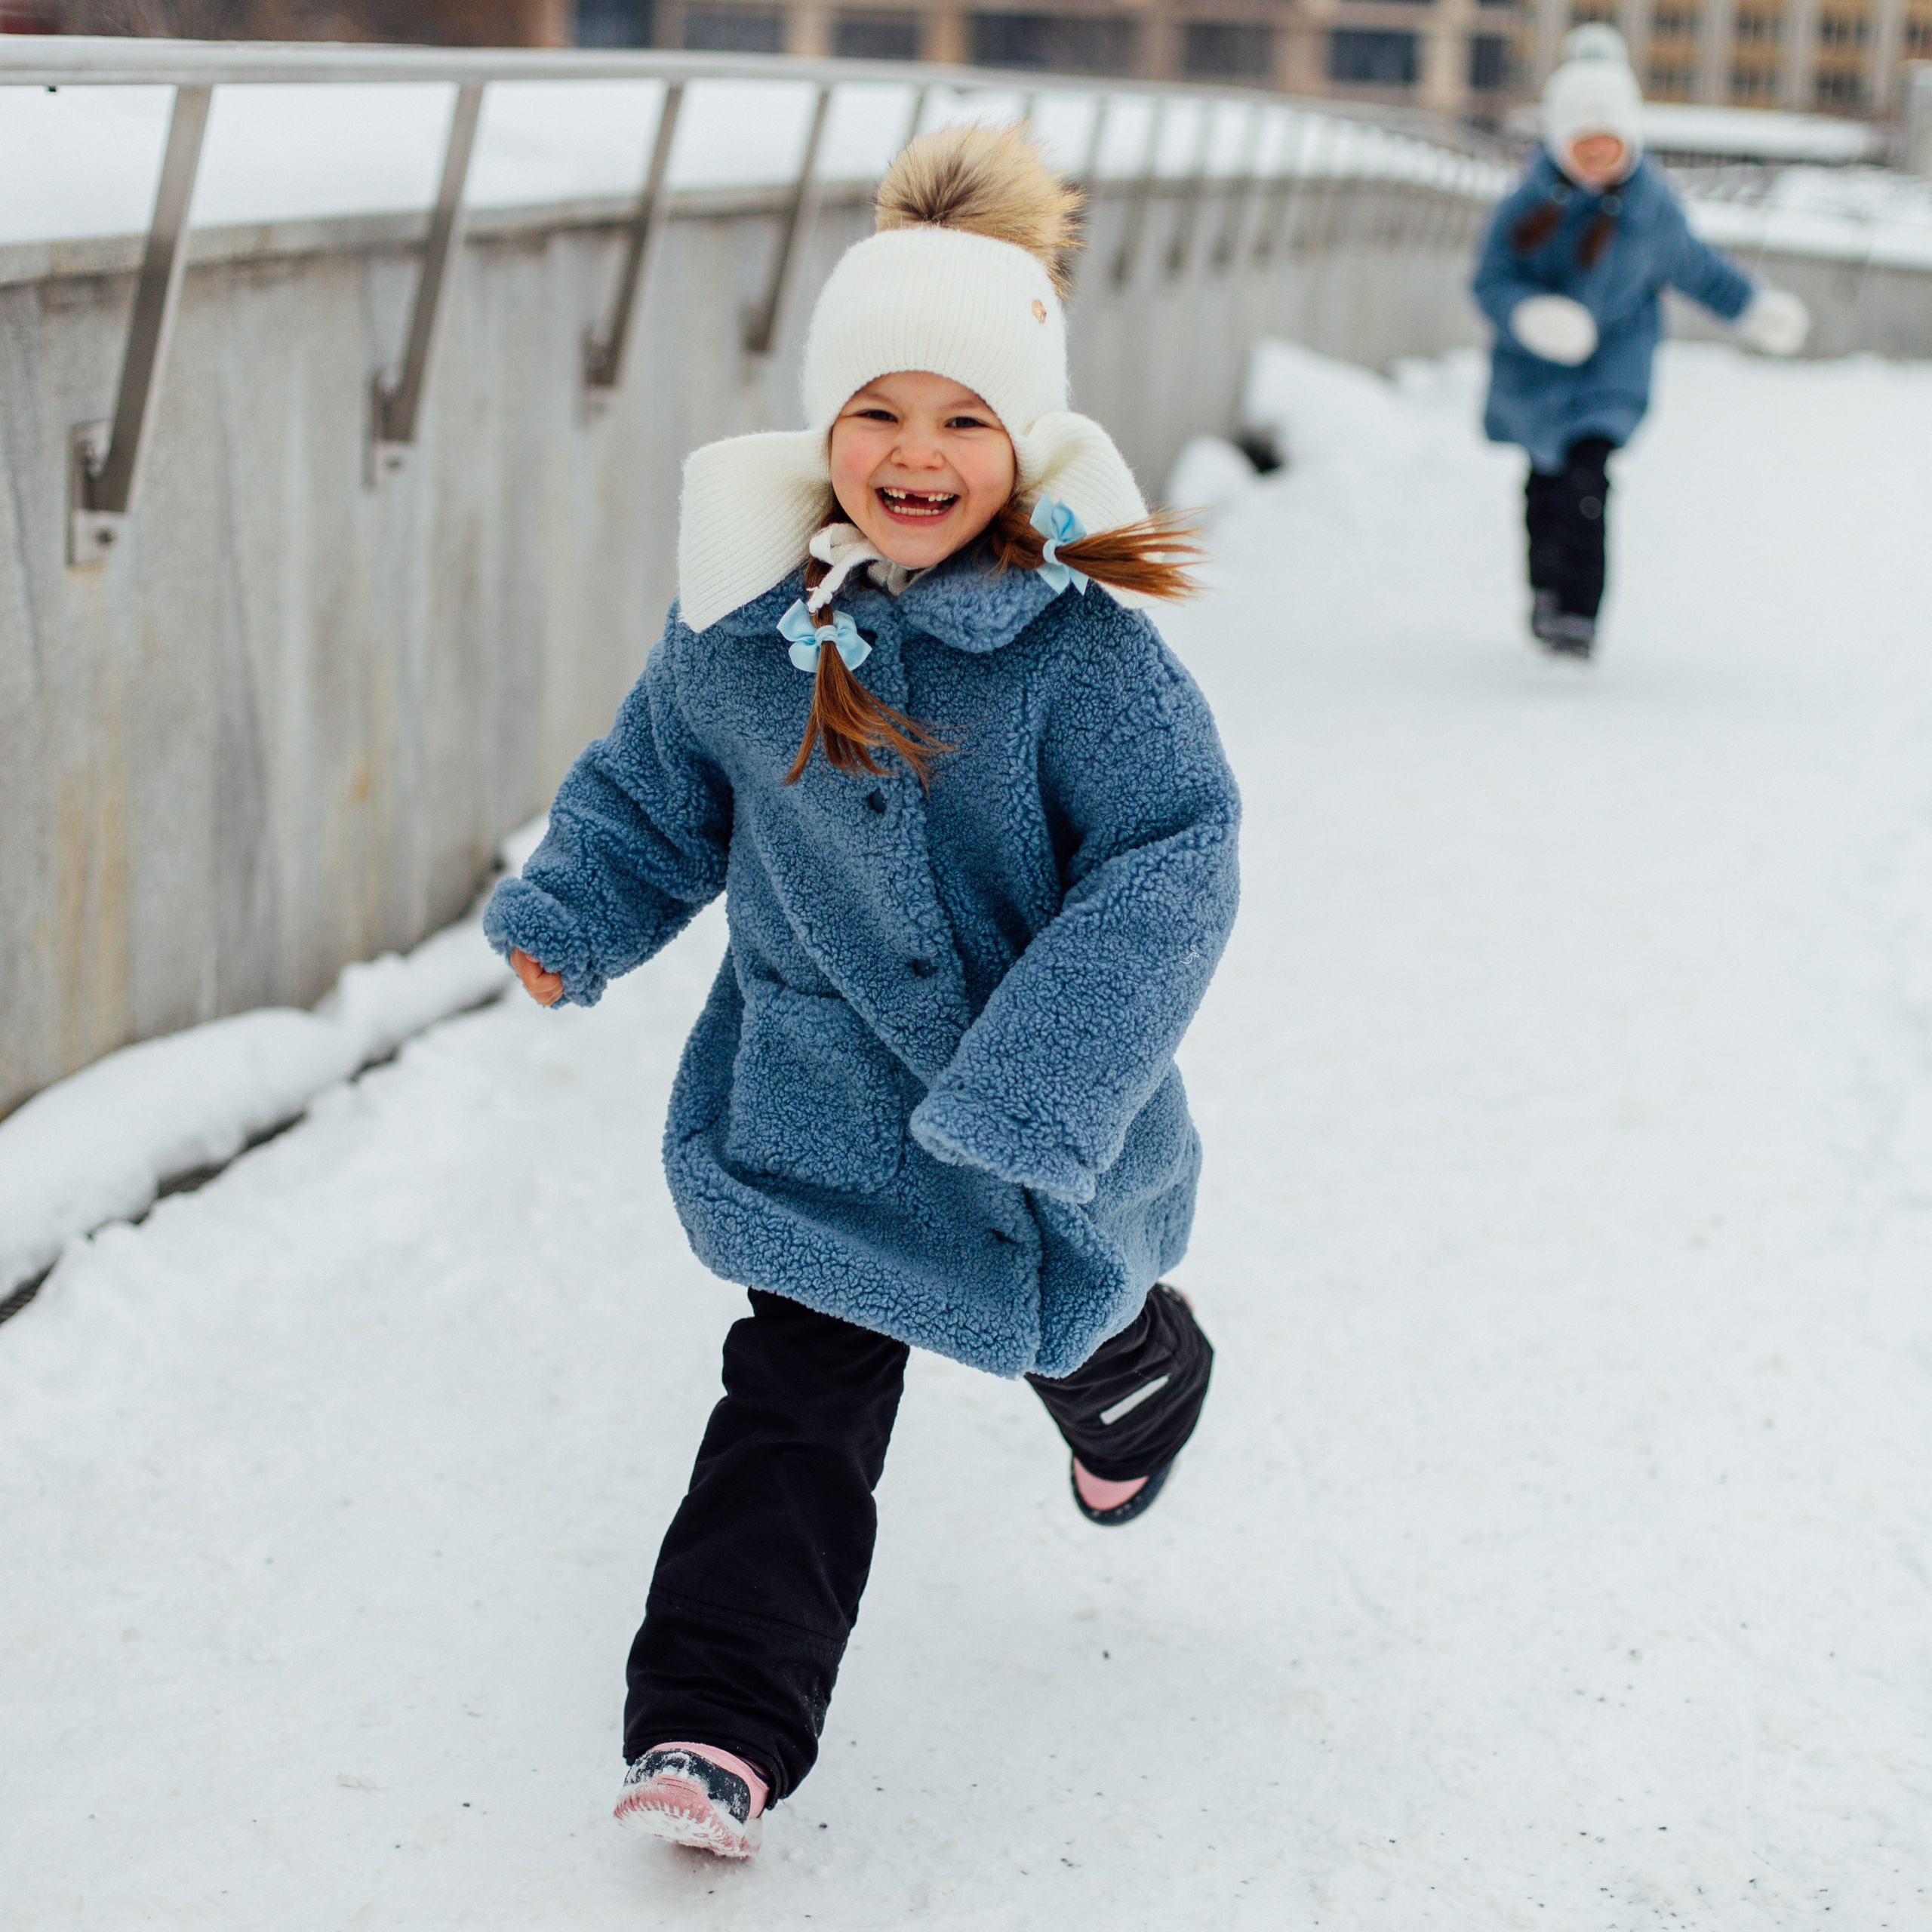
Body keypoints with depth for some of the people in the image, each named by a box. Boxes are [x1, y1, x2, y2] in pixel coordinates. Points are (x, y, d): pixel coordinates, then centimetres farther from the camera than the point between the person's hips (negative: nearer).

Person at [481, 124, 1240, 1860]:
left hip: (1045, 1145, -1)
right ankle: (716, 1720, 1)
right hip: (819, 1109, 1)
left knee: (1075, 1330, 26)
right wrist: (569, 922, -6)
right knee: (794, 1409, -2)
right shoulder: (743, 627, -8)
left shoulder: (1084, 652, -22)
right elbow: (657, 788, 9)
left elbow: (1171, 864, -25)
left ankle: (1131, 1373, 63)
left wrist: (1042, 1087, -33)